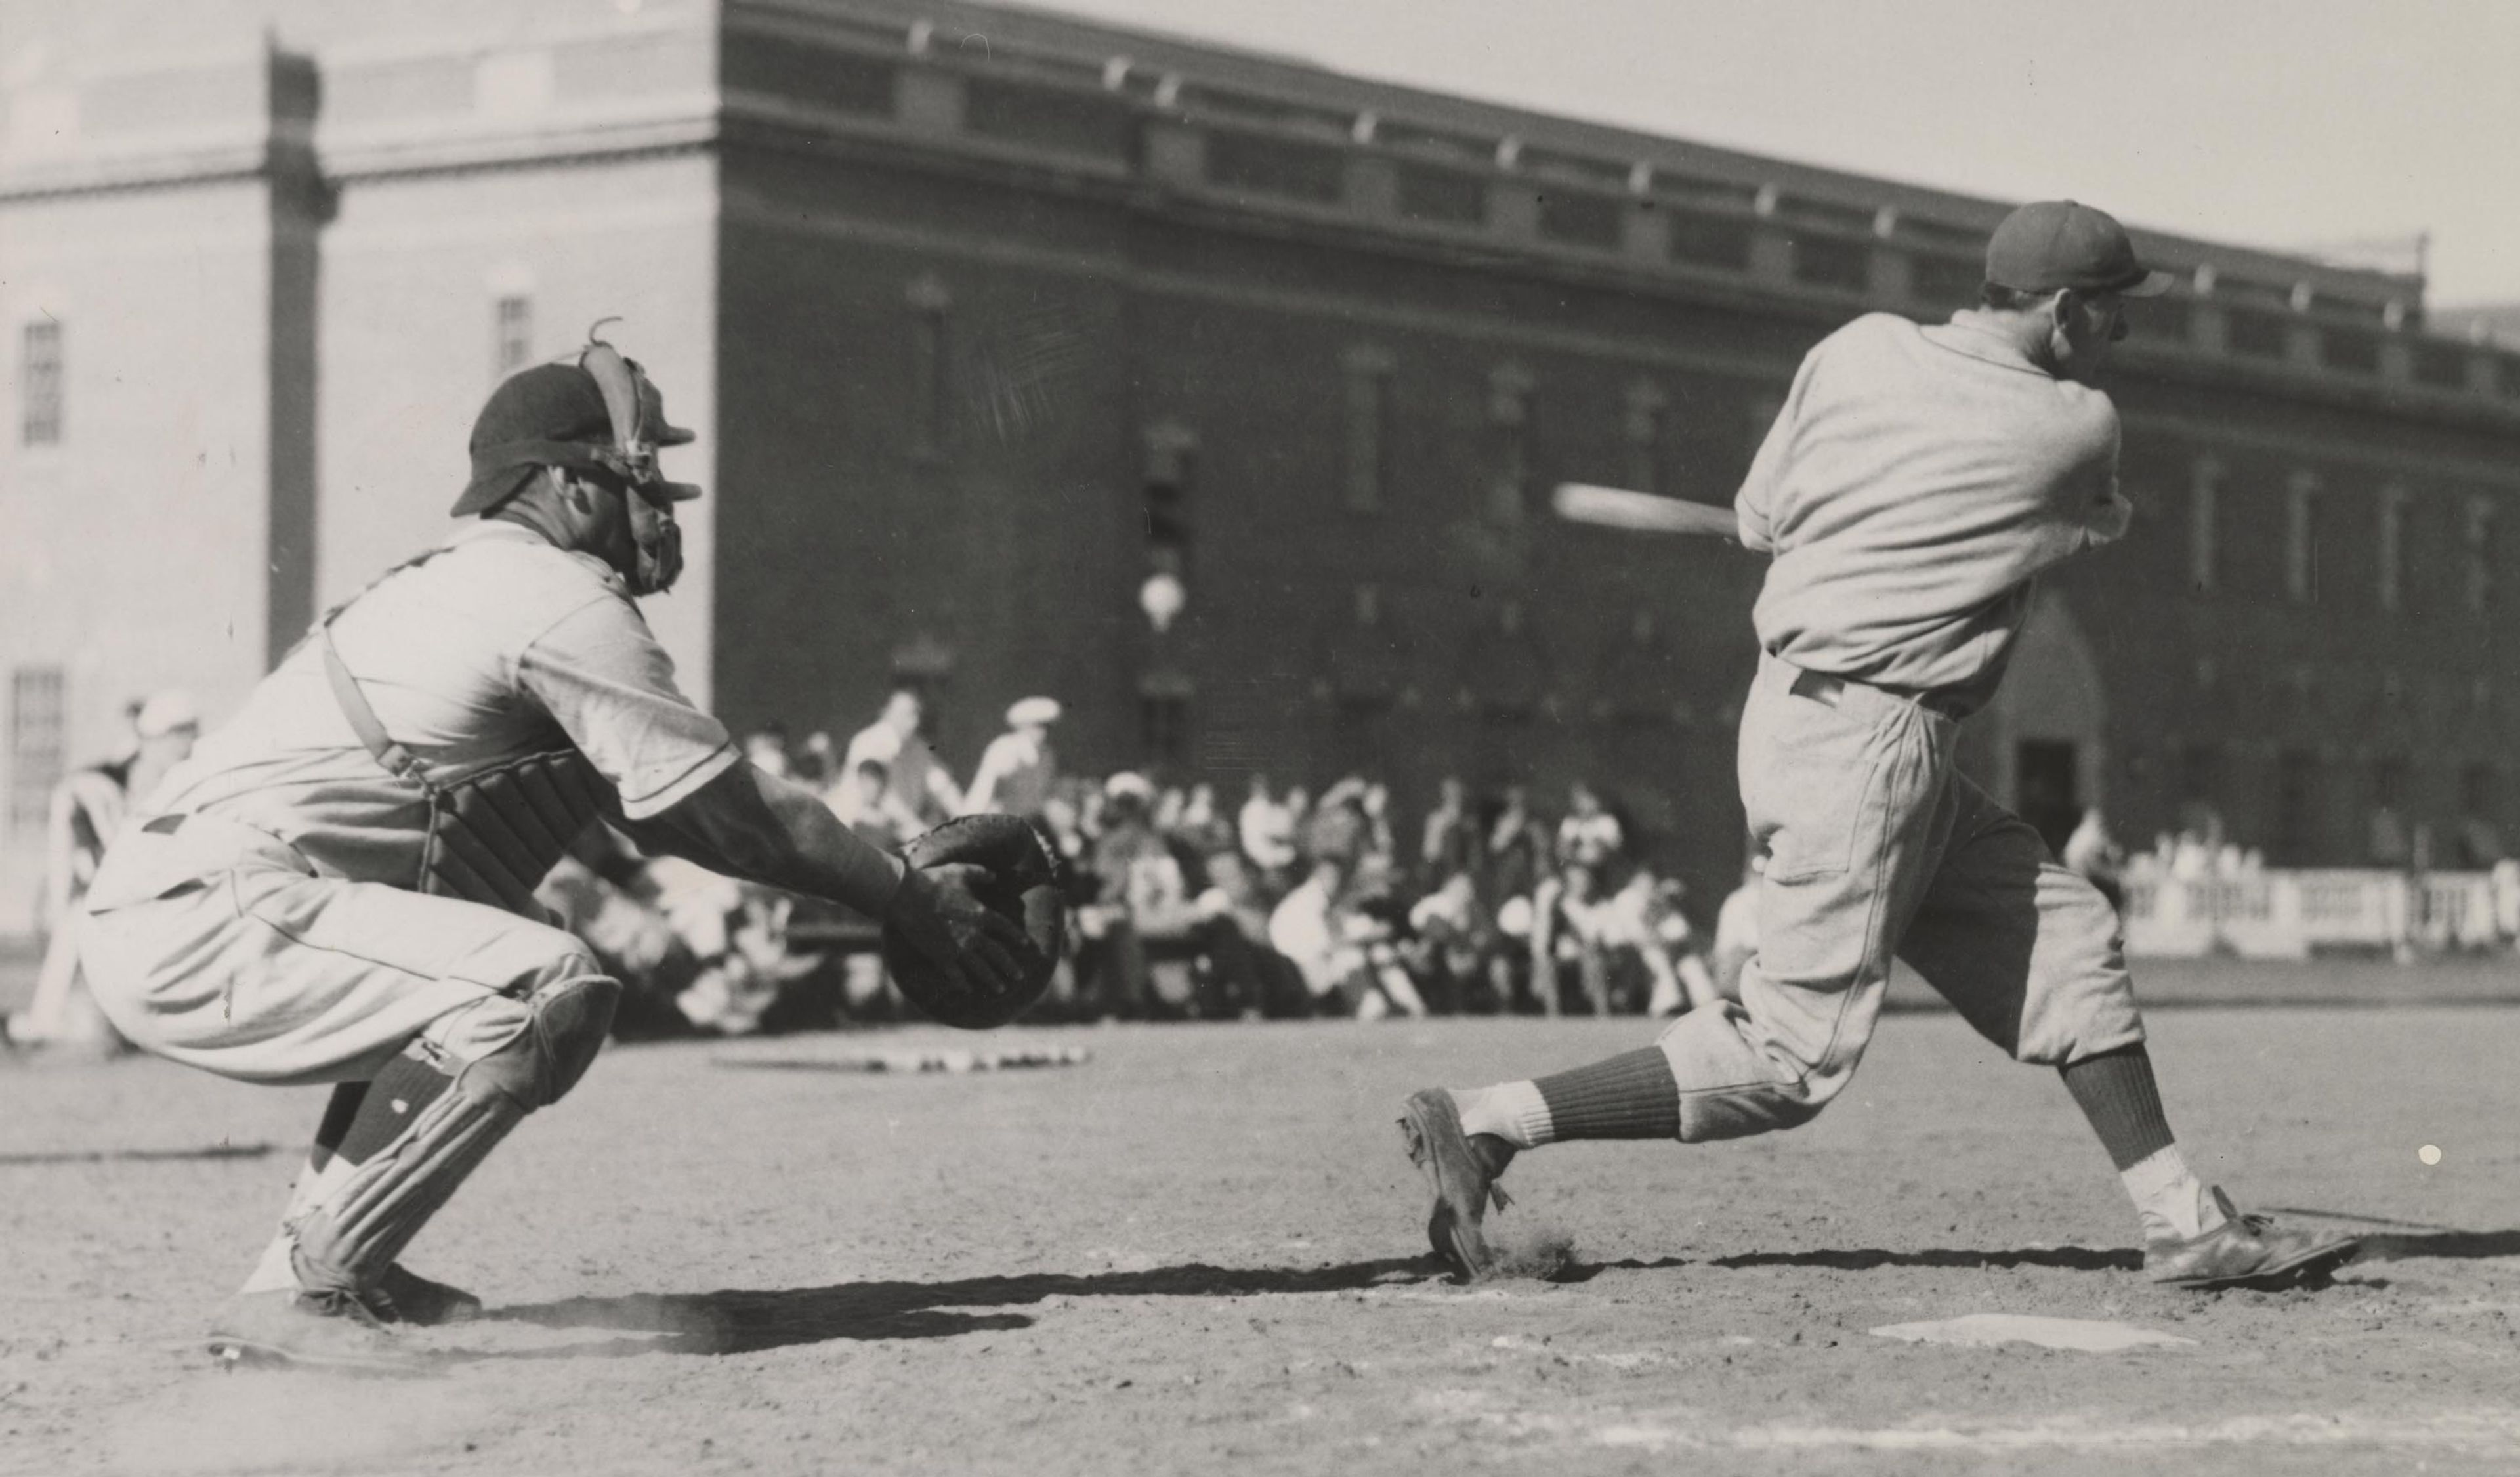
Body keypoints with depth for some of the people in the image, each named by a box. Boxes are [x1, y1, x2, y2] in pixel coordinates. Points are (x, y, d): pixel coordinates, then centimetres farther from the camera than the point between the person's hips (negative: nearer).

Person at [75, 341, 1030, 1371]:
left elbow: (668, 814, 26)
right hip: (194, 926, -10)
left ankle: (322, 1256, 16)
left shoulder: (461, 584, 24)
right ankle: (298, 1292, -14)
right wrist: (912, 902, 5)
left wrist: (887, 872, 23)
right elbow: (731, 811, -5)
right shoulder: (560, 601, -6)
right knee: (553, 990, -20)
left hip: (152, 908, 10)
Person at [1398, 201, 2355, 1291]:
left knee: (2068, 939, 13)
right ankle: (1488, 1125, -10)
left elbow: (1756, 520, 13)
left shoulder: (1858, 348, 6)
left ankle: (2184, 1226, 14)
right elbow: (2103, 523, 17)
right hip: (1862, 740, -9)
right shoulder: (2076, 429, -7)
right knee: (1795, 1057, -8)